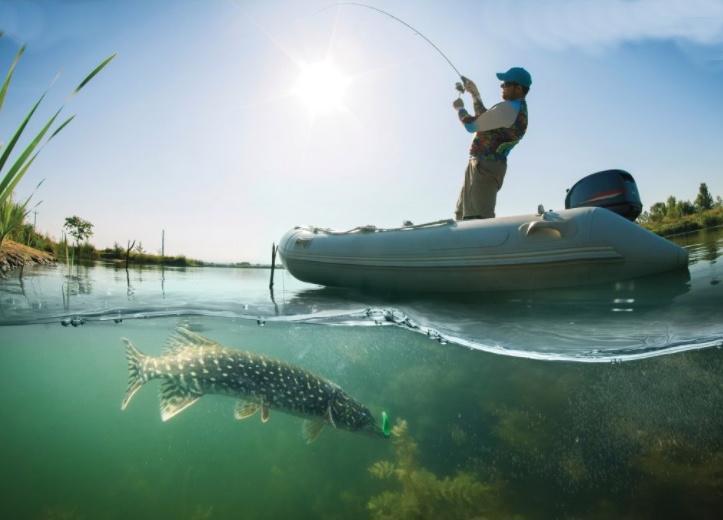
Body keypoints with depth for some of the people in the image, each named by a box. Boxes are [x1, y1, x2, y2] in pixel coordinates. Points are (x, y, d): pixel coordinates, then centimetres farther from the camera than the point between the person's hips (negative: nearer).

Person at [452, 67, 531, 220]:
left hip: (485, 166, -11)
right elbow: (485, 120, 29)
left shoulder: (507, 108, -15)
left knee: (478, 218, -19)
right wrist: (475, 93, 26)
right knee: (462, 214, 17)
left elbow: (471, 126, -11)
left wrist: (460, 108, 8)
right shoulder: (519, 110, 18)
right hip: (486, 166, 11)